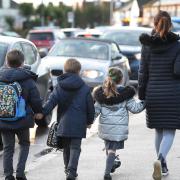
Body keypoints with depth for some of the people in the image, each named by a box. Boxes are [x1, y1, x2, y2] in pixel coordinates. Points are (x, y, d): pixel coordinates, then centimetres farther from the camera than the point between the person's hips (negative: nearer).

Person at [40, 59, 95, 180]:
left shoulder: (59, 87, 1)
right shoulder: (85, 88, -2)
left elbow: (51, 102, -11)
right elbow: (90, 106, 3)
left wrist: (42, 113, -16)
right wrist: (90, 121, 16)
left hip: (63, 123, 2)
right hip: (78, 123, -2)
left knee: (66, 147, 17)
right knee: (75, 148, 0)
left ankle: (68, 169, 27)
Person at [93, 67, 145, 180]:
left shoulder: (101, 93, 1)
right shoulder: (125, 93, -9)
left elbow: (96, 109, 2)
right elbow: (134, 108, -5)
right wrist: (144, 103, 7)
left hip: (104, 126, 4)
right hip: (119, 127, -4)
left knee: (109, 146, 23)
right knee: (112, 149, -2)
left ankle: (111, 165, 44)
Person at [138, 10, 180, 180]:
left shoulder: (147, 46, 1)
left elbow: (143, 72, 3)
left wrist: (141, 96, 9)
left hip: (153, 94, 3)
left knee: (158, 131, 16)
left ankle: (163, 165, 24)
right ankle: (161, 159, -26)